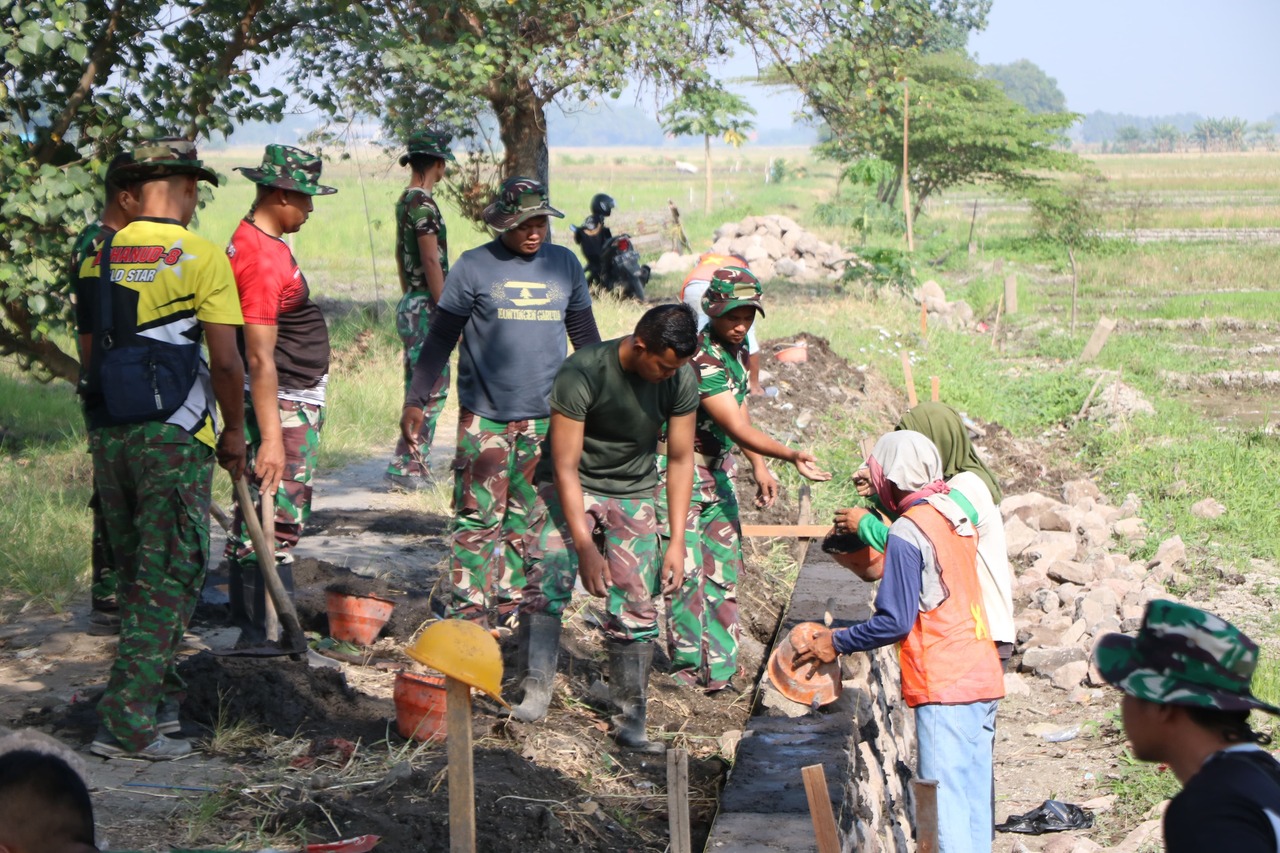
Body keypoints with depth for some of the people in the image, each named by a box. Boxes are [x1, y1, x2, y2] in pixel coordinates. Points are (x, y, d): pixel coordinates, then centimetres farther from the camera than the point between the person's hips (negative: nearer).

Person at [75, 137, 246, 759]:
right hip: (174, 436, -6)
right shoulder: (202, 258, -9)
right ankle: (126, 724, -5)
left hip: (107, 434, 6)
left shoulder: (98, 260, 8)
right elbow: (225, 362, -11)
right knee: (169, 580, -1)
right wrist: (234, 431, 3)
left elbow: (91, 352, 13)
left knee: (134, 575, 17)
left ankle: (159, 698, 25)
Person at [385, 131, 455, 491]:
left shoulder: (404, 200, 13)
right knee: (429, 391, -7)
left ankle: (414, 463, 18)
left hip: (411, 304, 10)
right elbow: (431, 262, -19)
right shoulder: (423, 203, -17)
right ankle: (405, 468, -6)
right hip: (426, 306, -10)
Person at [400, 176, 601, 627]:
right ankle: (468, 610, -1)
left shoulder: (565, 264, 8)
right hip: (484, 416, -3)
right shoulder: (475, 266, -2)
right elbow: (440, 339, -1)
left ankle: (515, 605, 17)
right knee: (479, 515, -6)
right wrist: (415, 401, -7)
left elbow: (585, 336, 18)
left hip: (546, 418, 3)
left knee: (529, 516, 7)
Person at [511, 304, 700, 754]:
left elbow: (680, 460, -3)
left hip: (634, 494, 3)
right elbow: (565, 466, -24)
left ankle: (630, 721, 4)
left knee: (634, 607, -4)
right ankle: (535, 694, -22)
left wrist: (677, 542, -8)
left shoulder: (681, 381, -14)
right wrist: (585, 547, -27)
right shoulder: (581, 374, -27)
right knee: (547, 578, -24)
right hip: (571, 486, -3)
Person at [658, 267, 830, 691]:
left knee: (724, 567, 7)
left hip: (718, 467, 9)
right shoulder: (701, 358, -26)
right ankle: (688, 668, 1)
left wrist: (759, 467, 15)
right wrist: (791, 456, -36)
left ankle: (718, 668, 12)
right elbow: (738, 429, -29)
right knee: (687, 568, -9)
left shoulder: (738, 348, 3)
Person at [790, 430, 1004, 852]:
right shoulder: (957, 518, 13)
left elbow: (895, 622, -14)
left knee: (943, 805, -6)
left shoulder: (907, 530, -12)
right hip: (983, 681, 8)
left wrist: (836, 642, -2)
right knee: (973, 804, 11)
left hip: (944, 689, -8)